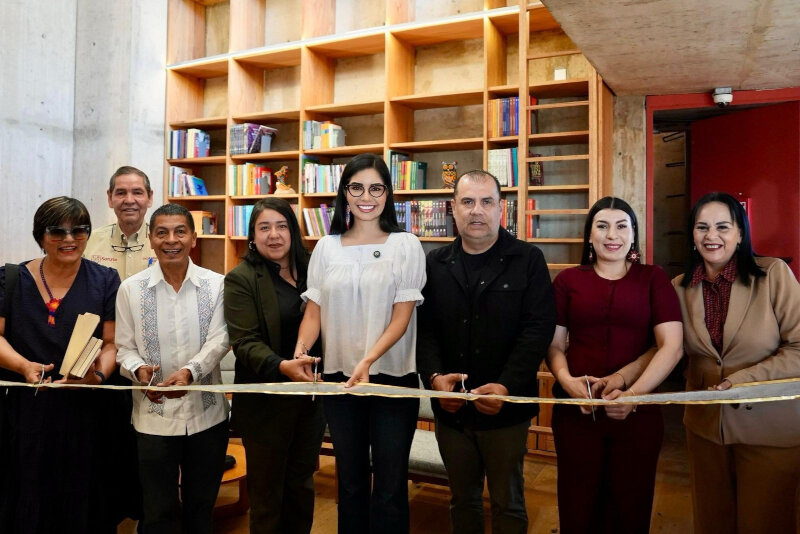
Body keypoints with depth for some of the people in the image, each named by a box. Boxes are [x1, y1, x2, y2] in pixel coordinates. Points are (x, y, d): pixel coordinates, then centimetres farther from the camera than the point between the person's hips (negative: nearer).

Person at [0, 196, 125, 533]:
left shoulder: (105, 281, 2)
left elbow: (112, 342, -2)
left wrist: (98, 374, -21)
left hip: (89, 411, -1)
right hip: (28, 410, 1)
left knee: (86, 505, 7)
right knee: (29, 502, 9)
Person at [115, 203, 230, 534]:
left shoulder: (216, 284, -3)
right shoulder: (131, 289, -2)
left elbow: (219, 340, -9)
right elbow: (125, 348, 2)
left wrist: (190, 371, -26)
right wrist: (138, 369, -20)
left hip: (208, 414, 1)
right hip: (154, 417, 0)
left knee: (202, 506, 18)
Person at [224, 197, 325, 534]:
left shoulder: (311, 270, 6)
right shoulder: (240, 279, -8)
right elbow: (245, 342, -17)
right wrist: (282, 367, -34)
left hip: (310, 396, 4)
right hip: (265, 401, -4)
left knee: (302, 485, 20)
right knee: (267, 493, 12)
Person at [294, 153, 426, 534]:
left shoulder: (406, 246, -3)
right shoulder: (326, 248, 6)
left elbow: (402, 316, -9)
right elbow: (314, 312, 4)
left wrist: (368, 361, -23)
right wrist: (300, 351, -16)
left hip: (393, 377, -2)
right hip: (339, 378, 3)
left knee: (390, 486, 5)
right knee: (350, 481, 17)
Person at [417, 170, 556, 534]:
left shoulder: (528, 260, -3)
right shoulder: (436, 264, 6)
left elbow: (539, 327, -12)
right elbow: (424, 329, 0)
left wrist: (507, 387, -22)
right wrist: (434, 376, -16)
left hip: (506, 408, -3)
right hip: (450, 408, 3)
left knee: (508, 503, 13)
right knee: (462, 499, 19)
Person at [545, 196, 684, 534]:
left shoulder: (653, 278, 3)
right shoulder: (568, 280, 5)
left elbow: (672, 346, -6)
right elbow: (554, 344, 3)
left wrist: (633, 392, -19)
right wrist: (566, 380, -17)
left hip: (638, 411, 0)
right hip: (576, 408, 0)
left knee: (630, 506, 15)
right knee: (578, 505, 13)